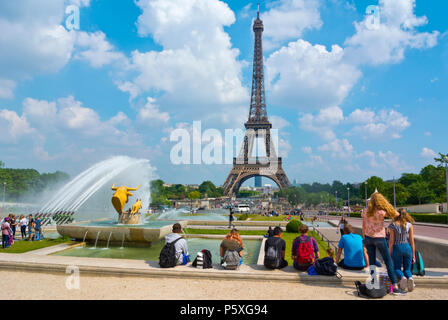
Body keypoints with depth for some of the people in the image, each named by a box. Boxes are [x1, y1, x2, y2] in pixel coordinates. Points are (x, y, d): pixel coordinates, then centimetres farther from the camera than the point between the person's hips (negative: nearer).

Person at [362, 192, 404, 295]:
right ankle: (395, 287, 4)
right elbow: (396, 214, -5)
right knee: (389, 262, 4)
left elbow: (363, 226, 5)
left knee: (372, 261, 13)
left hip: (368, 237, 4)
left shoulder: (365, 211, -4)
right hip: (379, 238, -3)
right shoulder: (382, 212, -16)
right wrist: (387, 205, -5)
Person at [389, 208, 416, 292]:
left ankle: (402, 278, -21)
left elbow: (391, 241, -6)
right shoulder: (409, 225, 0)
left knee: (397, 268, 13)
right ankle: (410, 278, -21)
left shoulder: (393, 225, -4)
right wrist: (413, 254, 7)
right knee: (407, 269, 14)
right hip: (407, 247, 2)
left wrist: (389, 253, 3)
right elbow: (412, 241, -1)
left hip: (397, 248, -2)